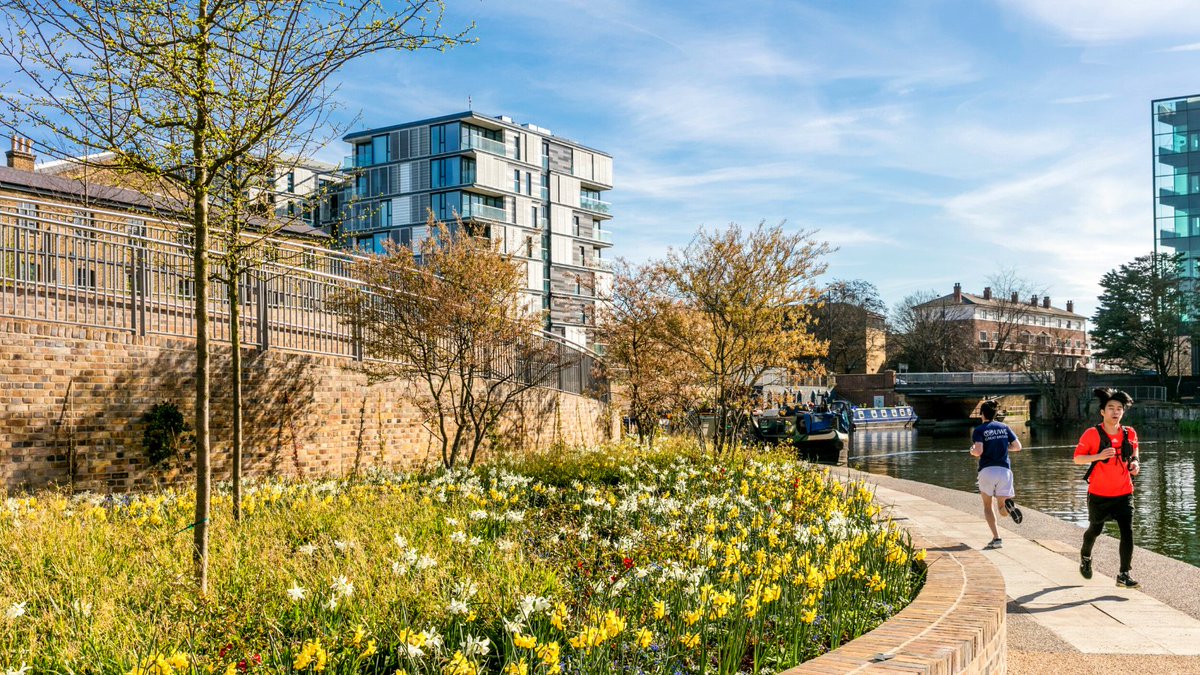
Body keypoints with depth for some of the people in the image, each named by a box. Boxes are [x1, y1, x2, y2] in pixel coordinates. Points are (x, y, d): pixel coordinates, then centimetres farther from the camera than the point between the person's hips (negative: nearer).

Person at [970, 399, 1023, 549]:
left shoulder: (979, 430, -1)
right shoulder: (1004, 427, 11)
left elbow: (978, 451, -14)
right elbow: (1017, 447, 10)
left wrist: (972, 451, 8)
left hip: (987, 470, -3)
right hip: (1004, 470, 3)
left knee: (988, 506, 16)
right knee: (1003, 511, 10)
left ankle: (996, 538, 1)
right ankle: (1008, 503, -27)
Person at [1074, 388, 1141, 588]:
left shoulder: (1130, 434, 0)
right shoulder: (1092, 434, -11)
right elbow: (1077, 458, -8)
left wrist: (1135, 464, -5)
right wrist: (1098, 456, -24)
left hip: (1123, 493, 2)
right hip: (1099, 494, -2)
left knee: (1127, 531, -12)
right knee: (1095, 529, 17)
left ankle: (1124, 575, -7)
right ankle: (1085, 557, 47)